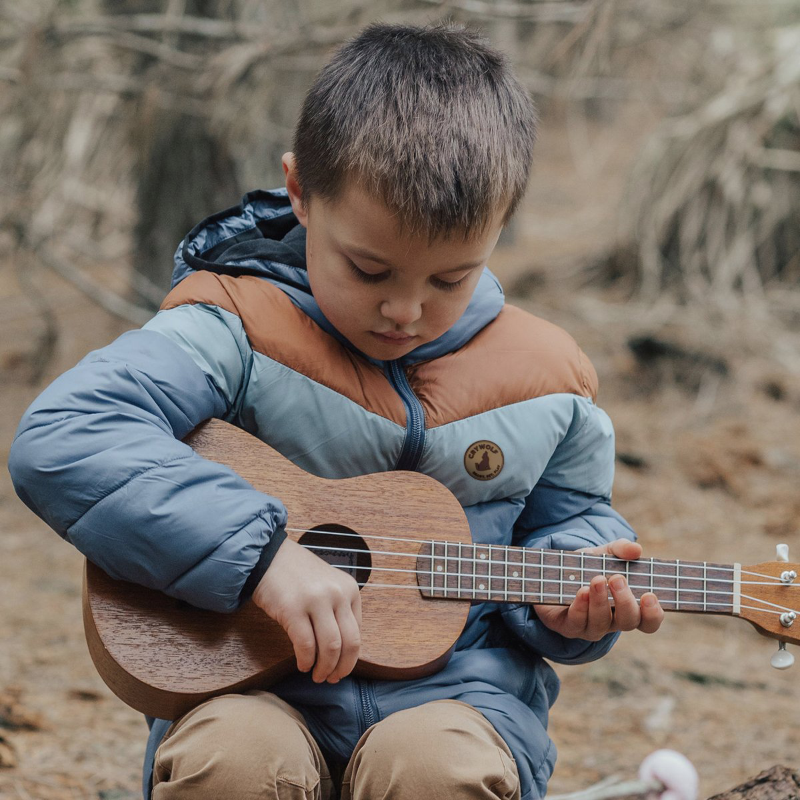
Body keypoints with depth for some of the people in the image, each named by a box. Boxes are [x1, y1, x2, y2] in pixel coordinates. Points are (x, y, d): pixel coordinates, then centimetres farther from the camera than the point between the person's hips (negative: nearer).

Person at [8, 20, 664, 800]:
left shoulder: (545, 377, 5)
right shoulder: (240, 330, -9)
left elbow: (569, 522, 21)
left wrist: (572, 590, -5)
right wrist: (264, 554, -29)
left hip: (457, 692, 2)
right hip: (258, 688, -2)